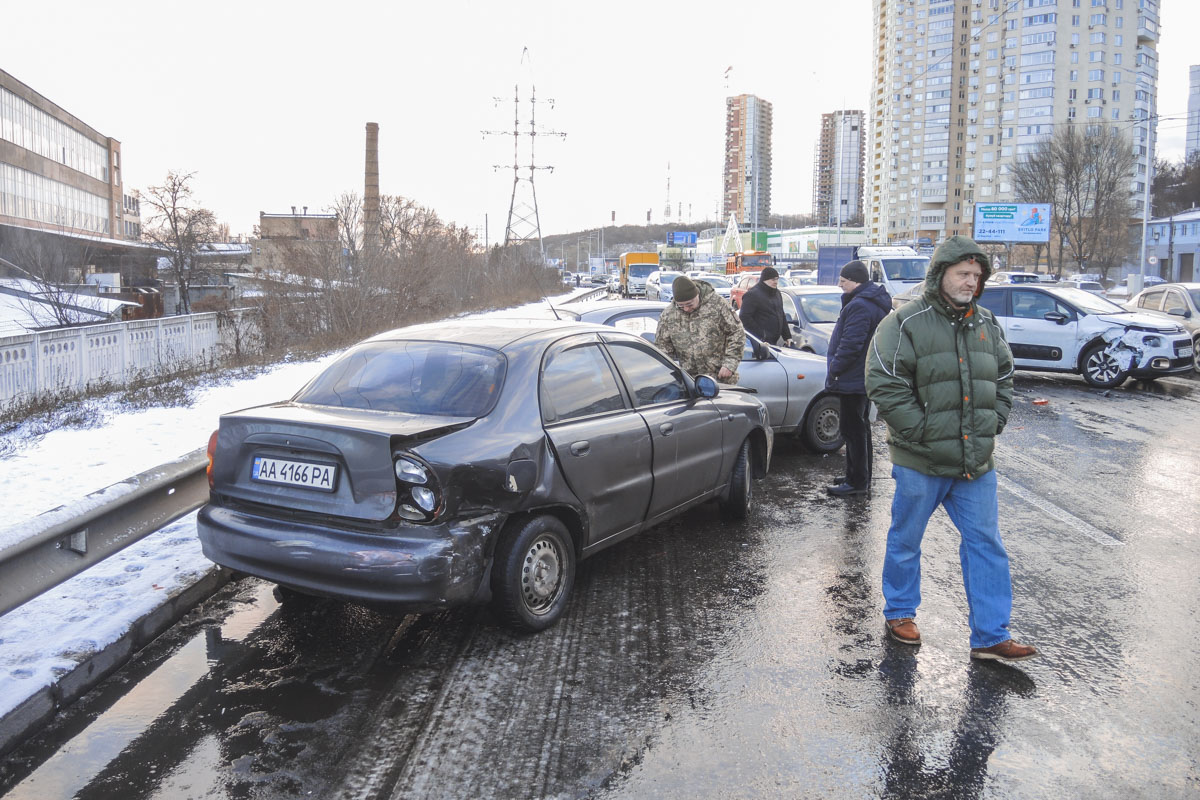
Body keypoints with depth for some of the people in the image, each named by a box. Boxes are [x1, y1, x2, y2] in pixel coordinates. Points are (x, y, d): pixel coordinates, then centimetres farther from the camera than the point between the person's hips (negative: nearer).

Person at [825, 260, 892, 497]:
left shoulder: (859, 306, -22)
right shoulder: (876, 303, 14)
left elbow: (850, 344, -26)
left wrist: (834, 370, -16)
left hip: (853, 380, -11)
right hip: (866, 377, 11)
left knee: (853, 429, -4)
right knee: (860, 428, 18)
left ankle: (857, 481, 1)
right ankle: (860, 477, 28)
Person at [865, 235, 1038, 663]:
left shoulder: (986, 324, 10)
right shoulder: (905, 323, -9)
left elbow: (1003, 379, 19)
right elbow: (884, 385, -15)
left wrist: (992, 425, 5)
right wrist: (922, 432, -16)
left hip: (976, 462, 5)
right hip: (920, 461, -5)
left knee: (986, 544, 6)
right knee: (905, 540, 10)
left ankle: (990, 636, 15)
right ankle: (899, 612, 31)